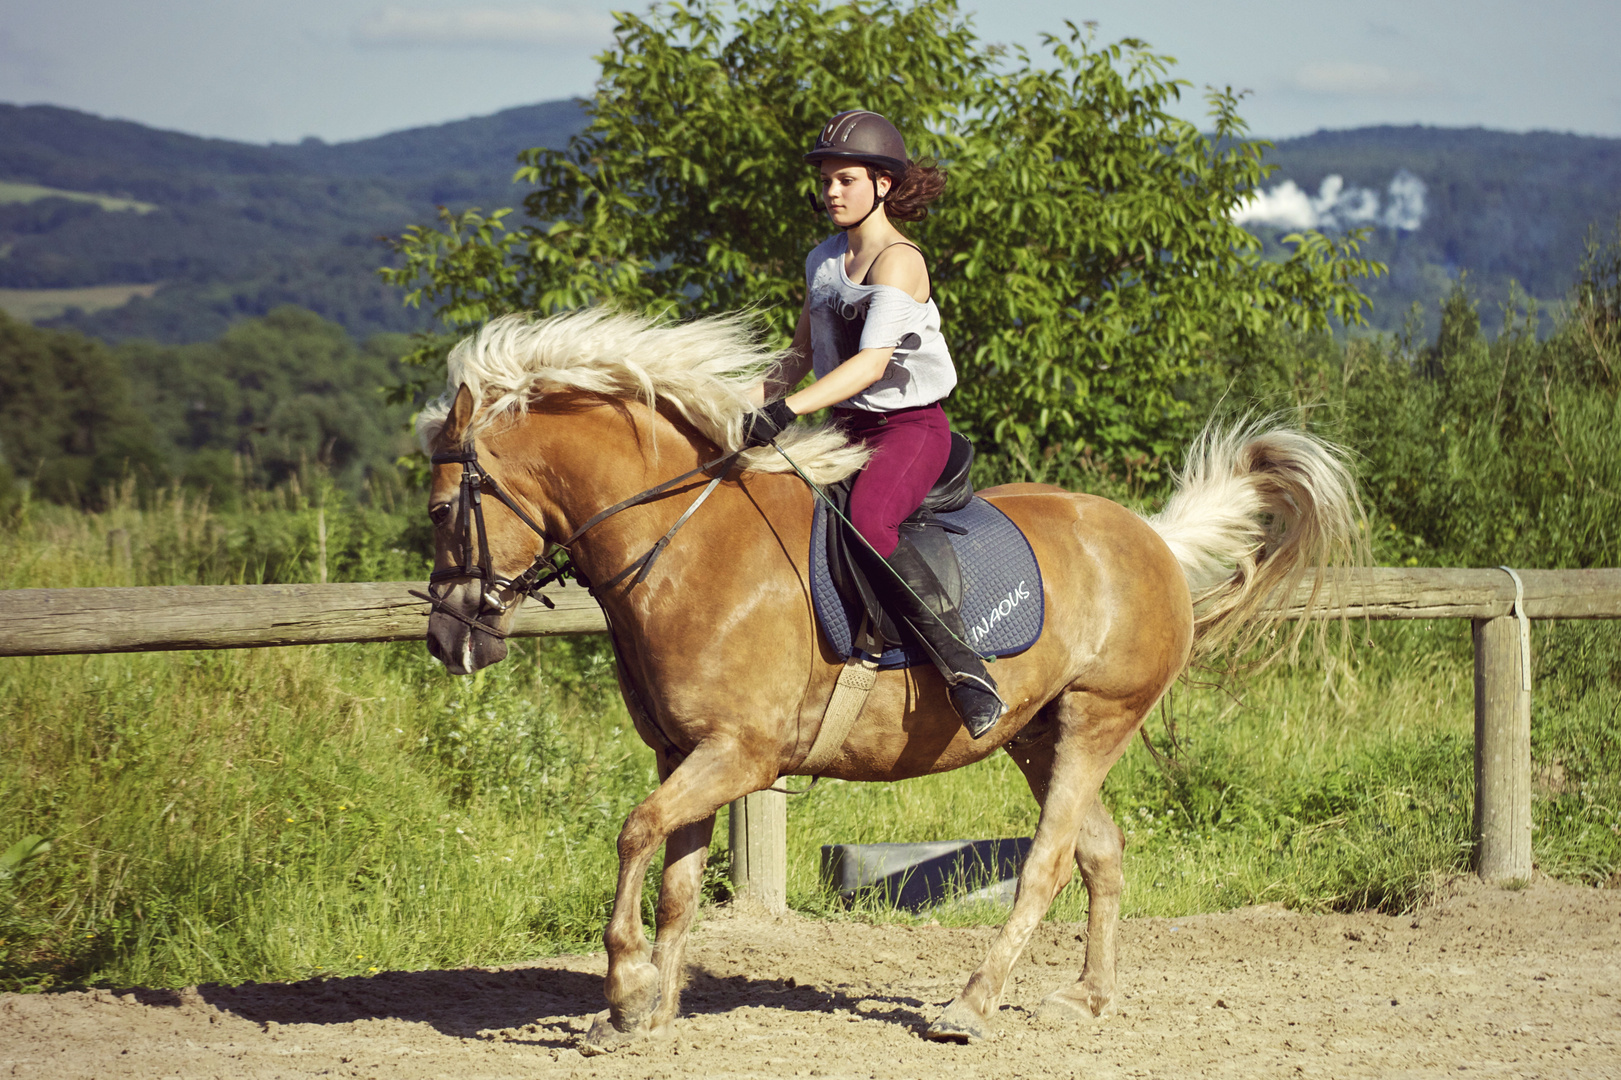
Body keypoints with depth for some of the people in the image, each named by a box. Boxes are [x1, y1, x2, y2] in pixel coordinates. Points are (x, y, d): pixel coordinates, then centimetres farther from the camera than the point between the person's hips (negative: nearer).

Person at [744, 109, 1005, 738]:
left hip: (911, 426, -9)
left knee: (867, 523, -36)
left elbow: (873, 361, -28)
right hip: (846, 427, 9)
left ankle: (964, 668, -37)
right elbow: (803, 354, 20)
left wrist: (786, 410, -38)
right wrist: (751, 402, 3)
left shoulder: (898, 262, -14)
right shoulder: (825, 260, 11)